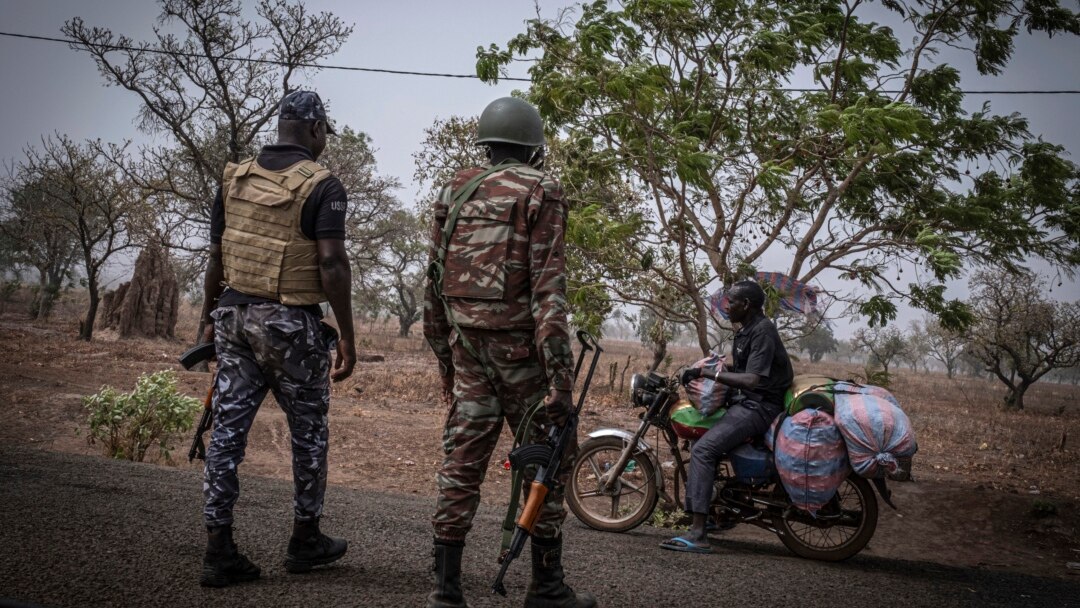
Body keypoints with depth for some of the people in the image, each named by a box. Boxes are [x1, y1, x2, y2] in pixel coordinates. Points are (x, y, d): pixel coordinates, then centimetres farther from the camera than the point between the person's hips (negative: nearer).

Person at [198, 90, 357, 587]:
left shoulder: (235, 179, 9)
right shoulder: (321, 186, -9)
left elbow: (216, 257, 11)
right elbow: (331, 265, -16)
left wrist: (210, 318, 21)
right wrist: (346, 336, -11)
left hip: (235, 317, 5)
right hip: (291, 323, -5)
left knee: (228, 429, 5)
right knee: (308, 430, 12)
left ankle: (219, 551, 5)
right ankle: (306, 539, 24)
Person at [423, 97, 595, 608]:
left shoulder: (455, 191, 11)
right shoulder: (540, 191, -5)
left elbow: (435, 280, 12)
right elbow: (548, 285, -15)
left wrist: (443, 354, 20)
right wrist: (559, 372, -17)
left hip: (465, 341, 5)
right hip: (520, 343, -5)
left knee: (462, 458, 8)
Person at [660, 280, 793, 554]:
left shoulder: (762, 330, -15)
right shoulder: (745, 331, 17)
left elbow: (752, 379, -25)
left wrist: (707, 372, -24)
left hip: (759, 406, -11)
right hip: (743, 402, 11)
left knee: (703, 449, -24)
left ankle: (698, 534, -28)